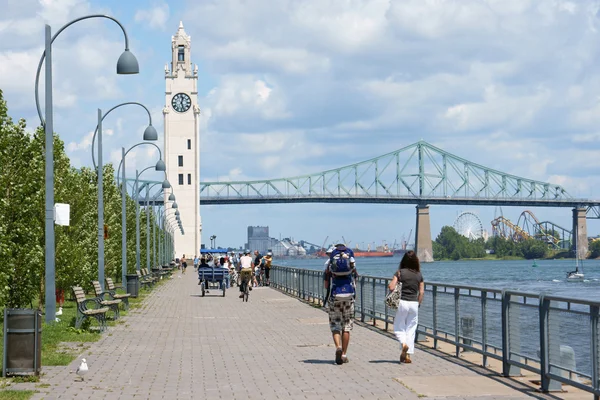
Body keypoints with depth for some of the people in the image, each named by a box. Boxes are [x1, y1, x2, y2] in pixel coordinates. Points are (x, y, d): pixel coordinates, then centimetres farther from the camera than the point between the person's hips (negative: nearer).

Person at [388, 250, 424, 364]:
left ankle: (403, 343, -19)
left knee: (399, 327, 10)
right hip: (414, 303, 2)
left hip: (402, 302, -2)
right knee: (411, 329, 8)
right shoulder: (419, 275, 4)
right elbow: (421, 292, 3)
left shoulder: (400, 272, -4)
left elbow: (391, 287, -9)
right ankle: (408, 354, 4)